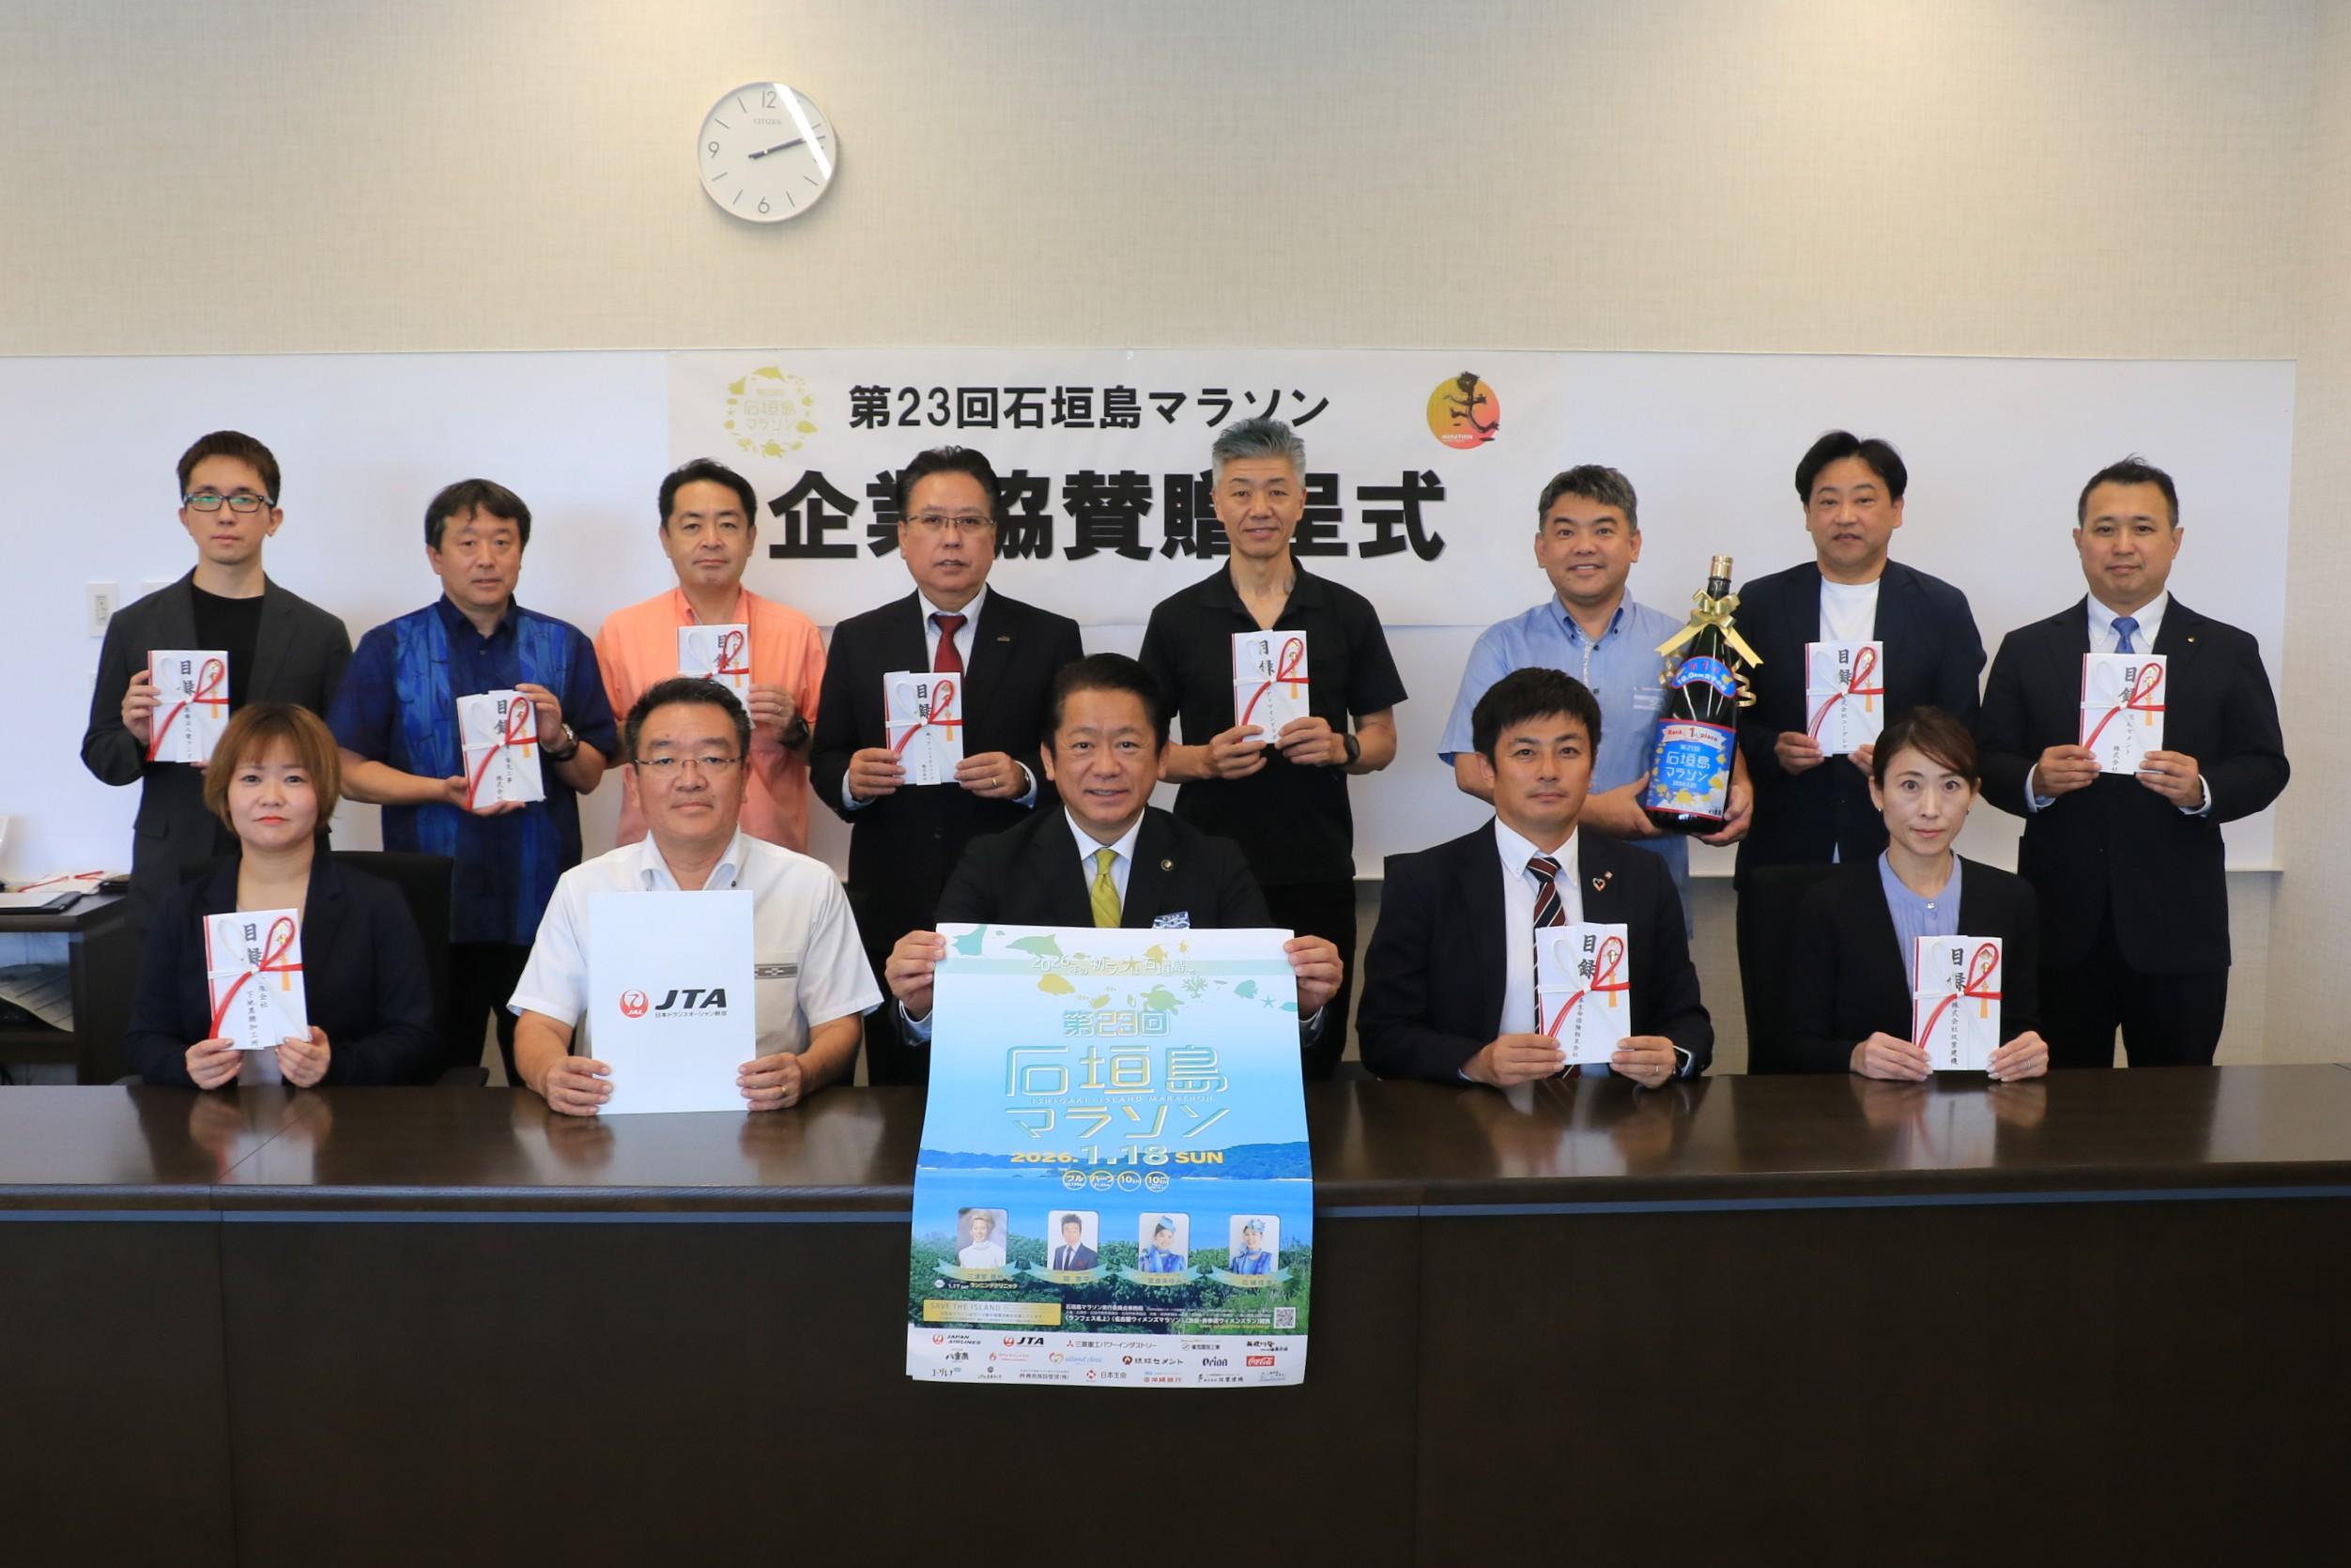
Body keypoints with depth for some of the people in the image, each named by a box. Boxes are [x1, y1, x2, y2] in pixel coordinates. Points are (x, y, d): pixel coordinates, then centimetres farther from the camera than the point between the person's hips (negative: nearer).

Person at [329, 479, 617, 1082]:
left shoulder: (565, 647, 10)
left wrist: (559, 740, -10)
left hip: (540, 901, 1)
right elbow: (351, 771, 1)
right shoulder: (390, 648, 6)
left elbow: (590, 776, 11)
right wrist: (445, 791, -13)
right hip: (430, 903, -1)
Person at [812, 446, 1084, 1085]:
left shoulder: (1050, 638, 3)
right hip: (892, 910, 2)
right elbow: (824, 762, 9)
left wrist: (1025, 780, -17)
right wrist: (851, 778, -13)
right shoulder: (857, 640, 8)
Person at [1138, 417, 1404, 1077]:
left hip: (1318, 875, 1)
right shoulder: (1177, 618, 3)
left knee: (1316, 1059, 7)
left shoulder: (1348, 614, 5)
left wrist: (1339, 747, -12)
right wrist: (1206, 760, -14)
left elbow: (1382, 740, 9)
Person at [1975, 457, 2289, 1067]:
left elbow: (2266, 765, 4)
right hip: (2061, 929, 0)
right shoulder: (2026, 650, 5)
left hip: (2177, 931, 0)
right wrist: (2035, 779, -18)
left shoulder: (2229, 652, 5)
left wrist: (2203, 789, -17)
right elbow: (1989, 764, 4)